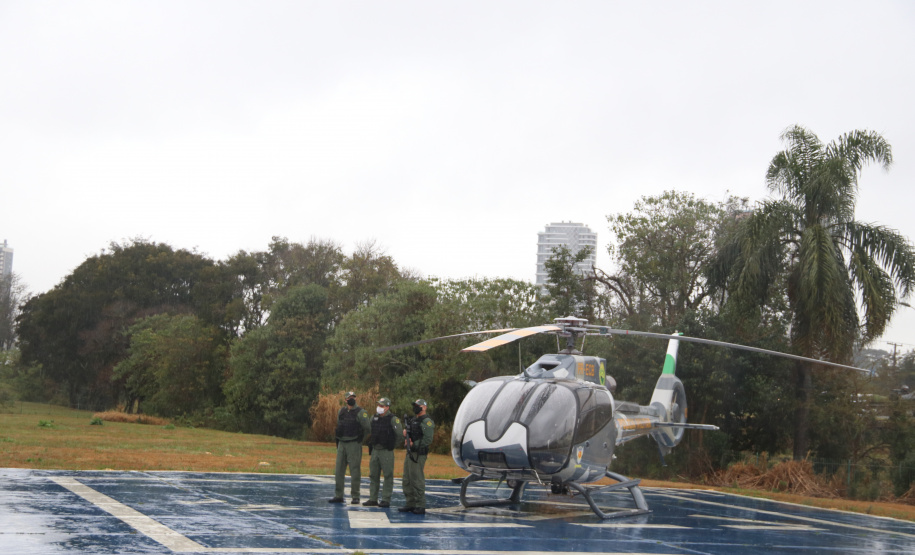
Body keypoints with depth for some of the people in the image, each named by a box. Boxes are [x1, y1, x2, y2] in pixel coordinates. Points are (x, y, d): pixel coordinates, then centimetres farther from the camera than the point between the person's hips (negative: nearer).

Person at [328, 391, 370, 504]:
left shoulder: (361, 412, -5)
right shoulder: (341, 412, 13)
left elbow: (367, 428, -6)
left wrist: (359, 437, 0)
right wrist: (338, 441, 17)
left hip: (354, 445, -6)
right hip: (342, 444, 6)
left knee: (355, 471, -4)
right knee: (339, 470, 5)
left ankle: (355, 497, 0)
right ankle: (338, 496, 11)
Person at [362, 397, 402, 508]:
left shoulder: (393, 419, -10)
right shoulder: (374, 418, 8)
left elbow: (400, 433, -12)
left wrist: (392, 443, -1)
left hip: (386, 452, -6)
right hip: (375, 450, 6)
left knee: (388, 476, -2)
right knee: (373, 475, 9)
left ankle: (386, 500, 2)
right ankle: (373, 499, 15)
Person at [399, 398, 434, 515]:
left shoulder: (427, 422, -10)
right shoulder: (414, 421, 20)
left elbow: (428, 440, -19)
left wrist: (413, 444, -18)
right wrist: (406, 434, 1)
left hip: (418, 455, -10)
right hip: (410, 453, 10)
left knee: (417, 481, -10)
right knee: (407, 481, 11)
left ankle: (420, 506, -6)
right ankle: (410, 504, 18)